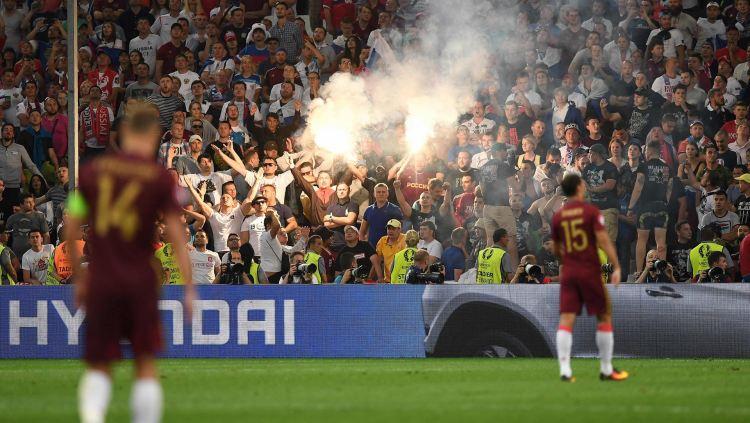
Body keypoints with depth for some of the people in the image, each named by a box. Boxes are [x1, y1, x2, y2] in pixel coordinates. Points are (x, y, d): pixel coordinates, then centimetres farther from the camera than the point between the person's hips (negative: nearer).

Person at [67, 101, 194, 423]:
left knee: (99, 368, 7)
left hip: (100, 282, 1)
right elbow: (176, 237, -6)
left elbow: (70, 231, 6)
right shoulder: (161, 178, -3)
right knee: (146, 366, 11)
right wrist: (189, 289, -2)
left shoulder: (92, 170, 3)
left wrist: (79, 278, 17)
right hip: (141, 282, -1)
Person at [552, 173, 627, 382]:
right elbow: (603, 240, -14)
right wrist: (616, 267, -14)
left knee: (566, 320, -2)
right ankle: (606, 369, 12)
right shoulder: (591, 211, -5)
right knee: (604, 318, 10)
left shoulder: (557, 217, 7)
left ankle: (565, 370, -13)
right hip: (590, 271, -3)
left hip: (568, 273, 3)